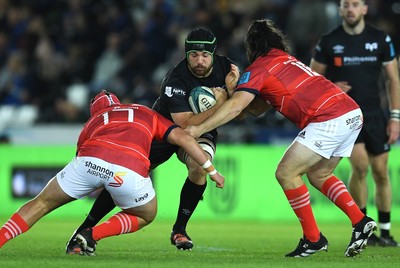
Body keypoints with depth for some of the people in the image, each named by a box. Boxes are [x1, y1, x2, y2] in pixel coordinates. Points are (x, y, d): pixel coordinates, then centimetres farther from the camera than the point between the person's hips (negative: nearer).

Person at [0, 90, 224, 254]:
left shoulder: (93, 121, 37)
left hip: (90, 162, 1)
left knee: (42, 204, 22)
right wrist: (212, 170, 28)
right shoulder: (148, 114, 35)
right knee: (146, 216, 28)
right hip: (130, 170, -1)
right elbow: (183, 138, 23)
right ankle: (92, 235, 7)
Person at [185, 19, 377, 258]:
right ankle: (361, 222, 12)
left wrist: (199, 128, -10)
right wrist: (232, 91, 14)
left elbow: (236, 106, -10)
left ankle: (313, 239, 2)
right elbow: (256, 109, 26)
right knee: (318, 175, 22)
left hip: (329, 119, -9)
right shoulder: (286, 60, 27)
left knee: (286, 173, -1)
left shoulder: (259, 68, 2)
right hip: (353, 113, 9)